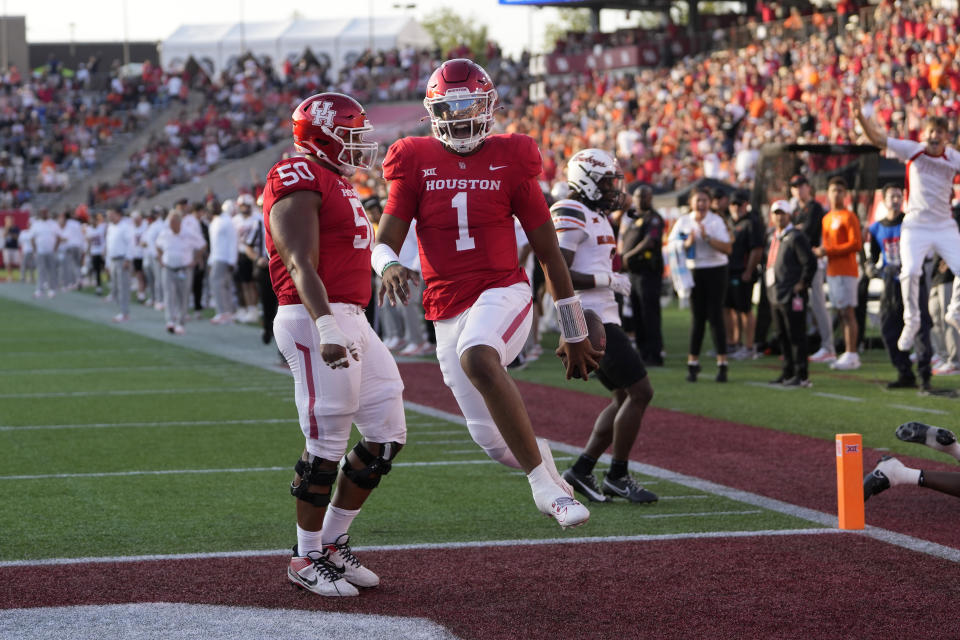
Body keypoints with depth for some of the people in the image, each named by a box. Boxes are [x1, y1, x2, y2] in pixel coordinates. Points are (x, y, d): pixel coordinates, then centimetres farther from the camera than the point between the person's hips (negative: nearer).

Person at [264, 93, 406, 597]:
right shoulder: (299, 182, -11)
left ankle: (333, 542, 19)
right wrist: (326, 328, -32)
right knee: (326, 445, -6)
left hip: (351, 321, 10)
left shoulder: (335, 182, 20)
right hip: (316, 322, -10)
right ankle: (307, 559, 7)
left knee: (388, 433, 10)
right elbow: (302, 266, -21)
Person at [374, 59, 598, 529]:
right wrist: (389, 266, -26)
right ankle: (545, 473, 37)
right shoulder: (416, 163, 5)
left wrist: (574, 333, 9)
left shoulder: (509, 160, 2)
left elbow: (548, 250, 7)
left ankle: (542, 480, -29)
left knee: (477, 357, -37)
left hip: (502, 292, -3)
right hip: (447, 312, 3)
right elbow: (384, 241, 1)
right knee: (492, 438, 3)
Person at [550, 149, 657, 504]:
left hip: (601, 318, 11)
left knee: (624, 397, 11)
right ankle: (618, 476, 0)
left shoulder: (595, 217, 18)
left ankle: (582, 470, 14)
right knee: (640, 392, -8)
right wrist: (609, 280, -18)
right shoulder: (571, 216, -14)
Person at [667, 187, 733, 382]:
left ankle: (722, 364, -2)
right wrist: (687, 243, -16)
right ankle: (692, 363, 10)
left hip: (715, 271, -3)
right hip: (693, 272, 3)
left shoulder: (717, 221, -4)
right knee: (697, 318, 4)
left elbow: (727, 248, -15)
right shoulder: (683, 222, 7)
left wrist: (707, 237, -24)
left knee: (715, 316, -5)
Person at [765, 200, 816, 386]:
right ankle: (788, 371, 22)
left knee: (796, 336, -7)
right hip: (775, 294, 9)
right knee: (783, 336, 14)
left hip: (792, 295, -9)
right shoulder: (773, 236, 15)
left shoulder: (795, 237, -11)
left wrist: (802, 284, -13)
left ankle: (801, 376, -5)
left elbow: (810, 262, -15)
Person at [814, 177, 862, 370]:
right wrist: (820, 251, 2)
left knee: (847, 312, -10)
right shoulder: (827, 218, 18)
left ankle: (852, 355, -12)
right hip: (832, 271, 8)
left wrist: (829, 251, -15)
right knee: (840, 312, 6)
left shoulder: (848, 217, -6)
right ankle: (848, 353, 8)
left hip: (846, 271, -8)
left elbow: (855, 245, -13)